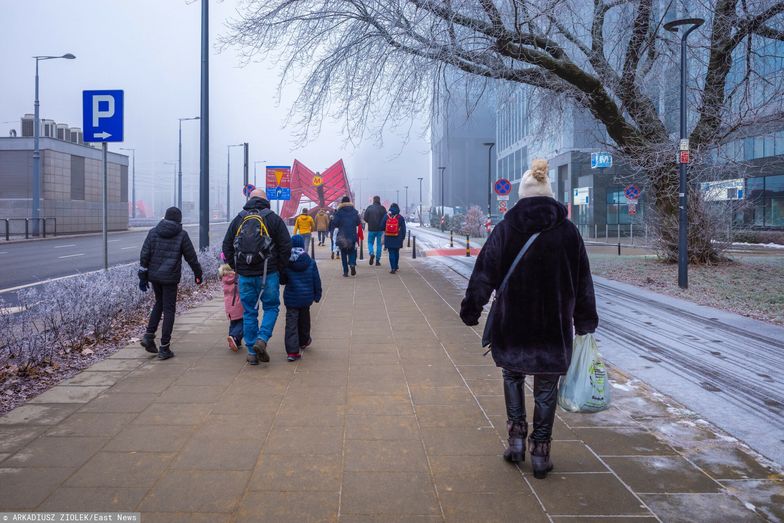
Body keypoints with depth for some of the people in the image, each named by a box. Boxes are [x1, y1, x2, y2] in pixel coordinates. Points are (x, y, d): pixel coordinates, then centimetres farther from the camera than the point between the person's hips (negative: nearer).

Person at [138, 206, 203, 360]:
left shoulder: (153, 232, 5)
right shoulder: (182, 235, -4)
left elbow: (144, 255, 3)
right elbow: (191, 257, -1)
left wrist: (143, 276, 7)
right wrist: (198, 274, 12)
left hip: (154, 276, 4)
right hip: (170, 278, -4)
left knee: (159, 303, 24)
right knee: (169, 309, 1)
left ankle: (149, 336, 11)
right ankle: (164, 348, 2)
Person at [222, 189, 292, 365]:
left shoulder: (238, 219, 9)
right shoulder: (273, 218, 0)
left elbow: (227, 246, 11)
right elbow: (286, 246, -5)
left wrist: (236, 267, 16)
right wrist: (279, 268, 5)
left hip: (245, 275, 3)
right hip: (268, 273, -3)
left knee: (249, 312, 10)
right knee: (271, 307, 11)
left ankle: (252, 352, 12)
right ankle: (262, 339, -9)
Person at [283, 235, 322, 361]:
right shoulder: (311, 262, -5)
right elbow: (316, 281, 1)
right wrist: (317, 295, 12)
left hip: (291, 298, -2)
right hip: (306, 298, 2)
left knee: (291, 323, -2)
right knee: (304, 320, 23)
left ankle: (292, 351, -12)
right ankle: (303, 341, 42)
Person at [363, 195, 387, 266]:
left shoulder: (369, 207, -3)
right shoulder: (382, 208, -5)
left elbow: (365, 218, -3)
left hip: (371, 229, 0)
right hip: (380, 229, 0)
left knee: (370, 242, 15)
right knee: (379, 244, 8)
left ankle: (371, 253, -13)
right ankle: (377, 260, 7)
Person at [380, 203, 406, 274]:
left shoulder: (386, 217, -1)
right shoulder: (400, 218, -1)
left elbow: (382, 227, 4)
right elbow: (403, 229, 1)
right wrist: (403, 237, 10)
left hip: (389, 239, -1)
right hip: (397, 239, 1)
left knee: (391, 253, 1)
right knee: (396, 252, 17)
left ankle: (393, 268, -7)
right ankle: (396, 267, 27)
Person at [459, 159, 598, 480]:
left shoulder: (505, 228, -7)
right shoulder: (567, 230, -2)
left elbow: (484, 275, -7)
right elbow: (582, 281, 5)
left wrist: (470, 310, 2)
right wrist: (585, 321, 14)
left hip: (512, 324, 0)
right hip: (554, 326, 1)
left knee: (512, 376, 22)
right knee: (546, 389, 12)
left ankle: (516, 438, 15)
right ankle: (540, 453, 17)